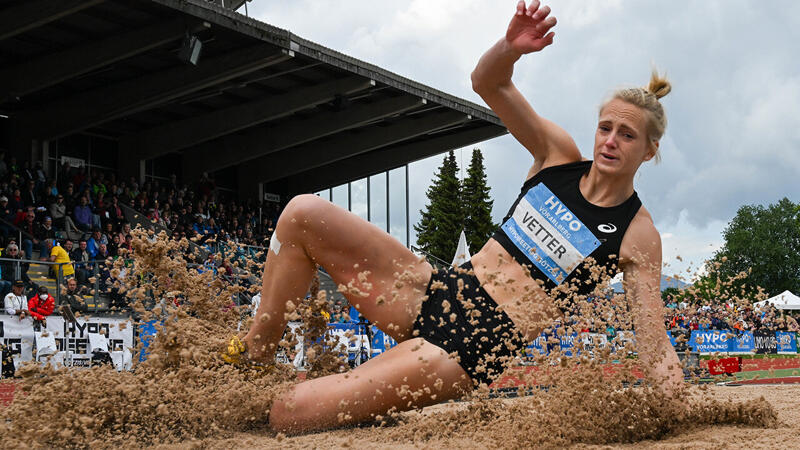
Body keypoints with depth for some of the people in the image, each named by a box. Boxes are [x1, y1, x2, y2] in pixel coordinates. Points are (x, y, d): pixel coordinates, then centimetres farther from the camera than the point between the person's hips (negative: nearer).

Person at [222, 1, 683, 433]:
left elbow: (656, 345, -8)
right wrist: (512, 47, -23)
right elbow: (488, 83, 0)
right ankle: (257, 348, 7)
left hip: (472, 350, -6)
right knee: (303, 212, -12)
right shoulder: (559, 154, 7)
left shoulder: (637, 235, -5)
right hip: (438, 293, 6)